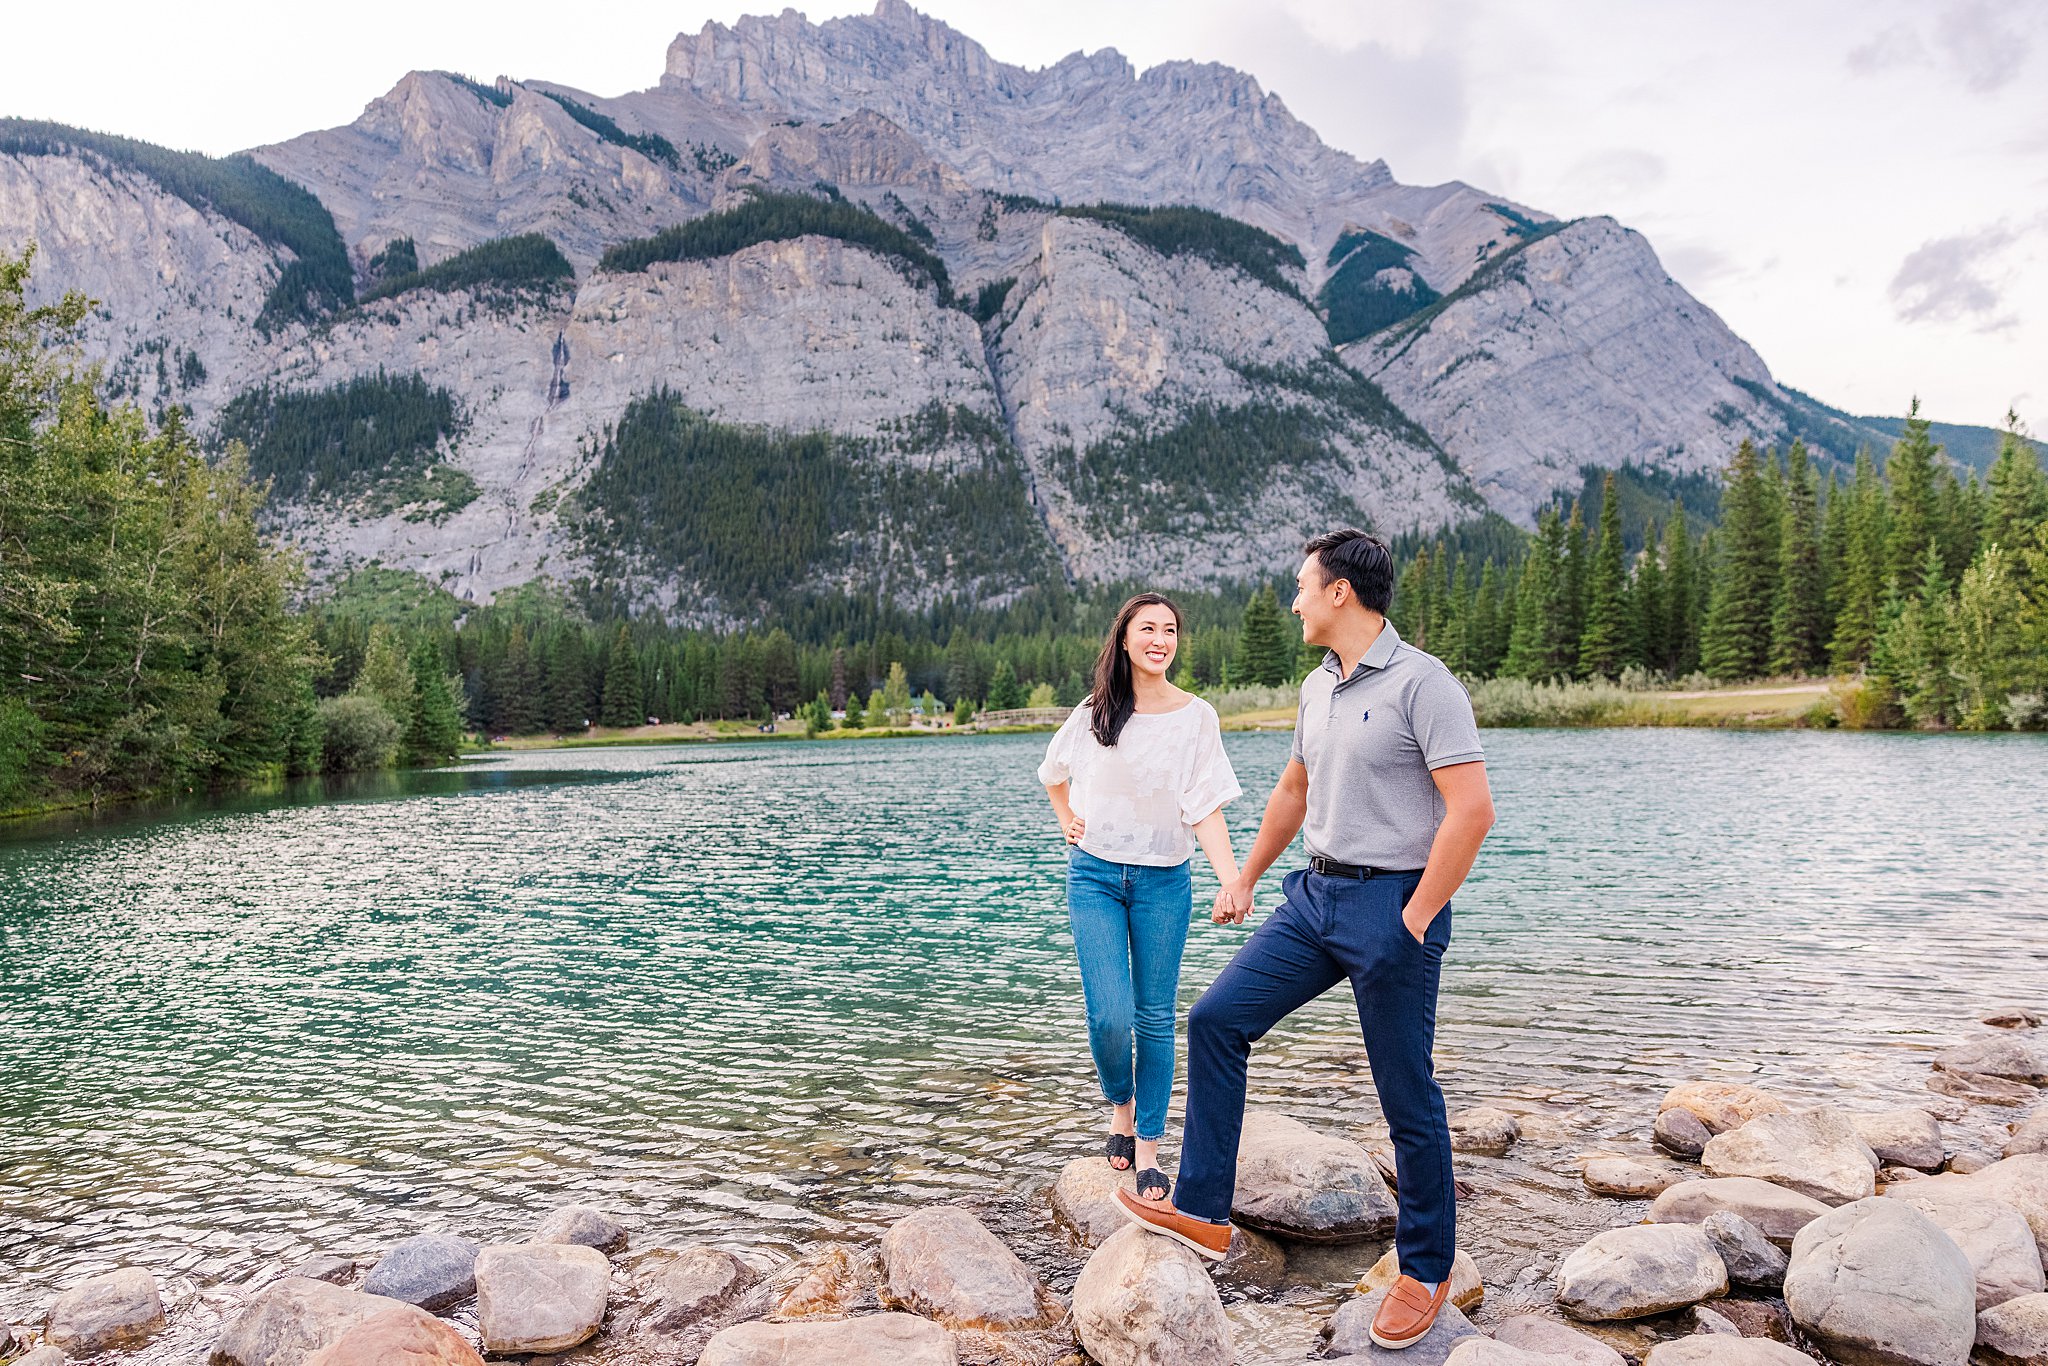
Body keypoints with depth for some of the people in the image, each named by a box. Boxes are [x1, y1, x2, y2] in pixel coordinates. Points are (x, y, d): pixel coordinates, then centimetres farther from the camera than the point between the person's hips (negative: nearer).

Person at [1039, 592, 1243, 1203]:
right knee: (1110, 1015, -8)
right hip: (1095, 876, 0)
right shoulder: (1095, 712, 1)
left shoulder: (1197, 716, -3)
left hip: (1164, 882, 0)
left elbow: (1205, 809, -9)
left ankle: (1148, 1146, 19)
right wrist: (1068, 824, 9)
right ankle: (1120, 1108, 22)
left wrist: (1234, 883, -20)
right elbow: (1053, 774, 21)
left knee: (1156, 1018, 4)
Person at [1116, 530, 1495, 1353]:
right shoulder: (1318, 687, 12)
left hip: (1391, 903, -8)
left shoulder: (1421, 683, -14)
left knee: (1407, 1096, 4)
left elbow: (1471, 809, -19)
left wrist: (1416, 919, -18)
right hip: (1315, 892, 8)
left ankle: (1426, 1270, 23)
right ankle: (1203, 1214, 11)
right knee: (1215, 1021, 2)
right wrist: (1245, 879, 25)